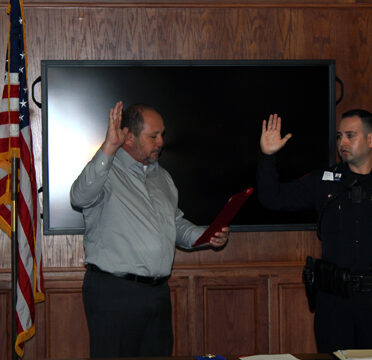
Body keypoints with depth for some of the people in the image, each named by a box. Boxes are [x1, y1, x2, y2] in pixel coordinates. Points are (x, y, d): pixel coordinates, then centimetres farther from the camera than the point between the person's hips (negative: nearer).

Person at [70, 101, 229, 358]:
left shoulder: (162, 176, 18)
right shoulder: (105, 170, -6)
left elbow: (176, 223, 27)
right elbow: (81, 197, -29)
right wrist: (108, 149, -38)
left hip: (158, 289, 7)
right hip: (114, 292, -7)